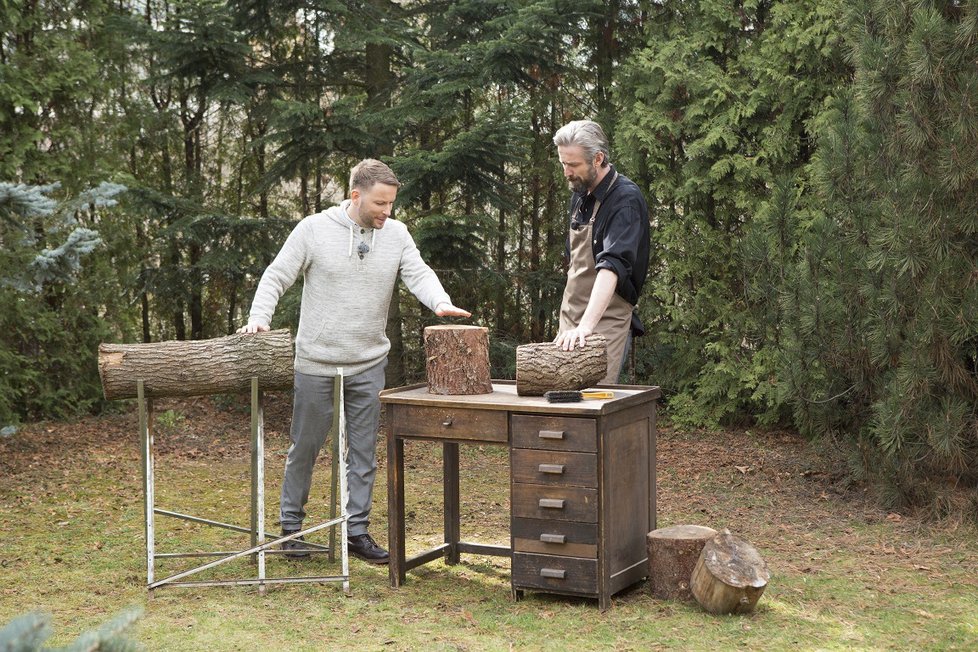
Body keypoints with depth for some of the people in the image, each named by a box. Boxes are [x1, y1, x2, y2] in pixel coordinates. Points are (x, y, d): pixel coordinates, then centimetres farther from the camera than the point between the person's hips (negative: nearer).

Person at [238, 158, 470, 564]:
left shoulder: (396, 234, 2)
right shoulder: (314, 229, -7)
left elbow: (418, 274, -7)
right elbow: (276, 277, -4)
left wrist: (440, 302, -27)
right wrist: (259, 316, -19)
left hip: (369, 363, 3)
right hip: (316, 362, -3)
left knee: (363, 450, 7)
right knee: (305, 446, 8)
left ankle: (356, 530, 17)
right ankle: (291, 525, 24)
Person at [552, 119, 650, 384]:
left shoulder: (625, 200, -15)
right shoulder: (580, 194, 12)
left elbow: (612, 267, -29)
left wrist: (586, 325, -40)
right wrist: (570, 324, 17)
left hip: (605, 323, -8)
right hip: (571, 320, 8)